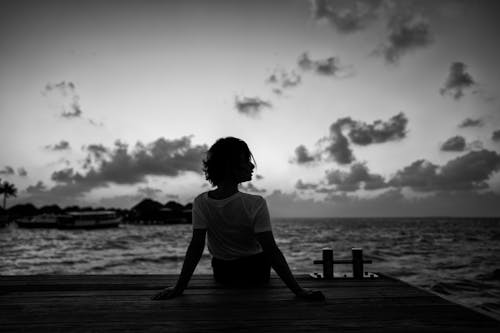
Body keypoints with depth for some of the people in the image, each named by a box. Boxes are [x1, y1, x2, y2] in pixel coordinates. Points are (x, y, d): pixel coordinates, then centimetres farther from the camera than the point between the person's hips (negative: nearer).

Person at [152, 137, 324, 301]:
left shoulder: (201, 203, -19)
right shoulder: (256, 204, -28)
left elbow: (195, 248, -20)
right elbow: (271, 250, -29)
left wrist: (179, 287, -15)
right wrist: (298, 290, -24)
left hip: (221, 275, 2)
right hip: (255, 274, -2)